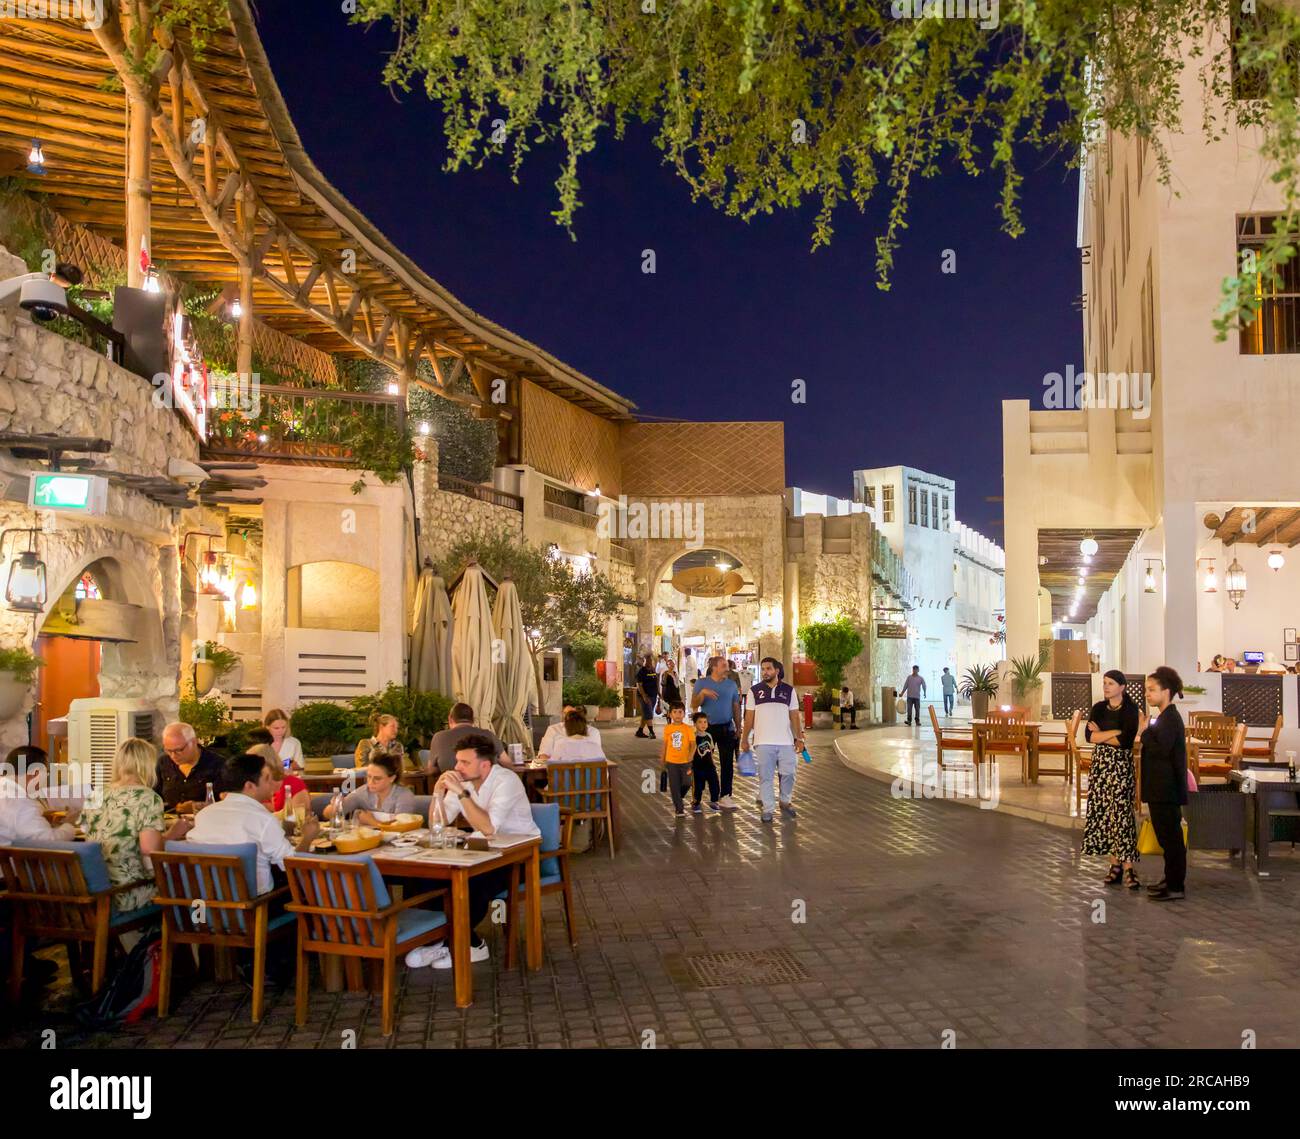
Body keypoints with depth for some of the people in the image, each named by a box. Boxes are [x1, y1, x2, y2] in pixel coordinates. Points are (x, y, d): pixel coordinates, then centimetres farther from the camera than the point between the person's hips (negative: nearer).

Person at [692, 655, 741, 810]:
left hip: (727, 728, 2)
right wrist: (702, 693, -21)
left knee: (727, 762, 1)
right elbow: (694, 705, -5)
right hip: (707, 727, -2)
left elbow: (736, 707, 10)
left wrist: (738, 727, 6)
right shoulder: (701, 683, 0)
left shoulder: (731, 684, 7)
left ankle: (725, 796, 7)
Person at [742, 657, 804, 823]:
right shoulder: (755, 691, 5)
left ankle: (786, 802, 25)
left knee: (788, 774, 4)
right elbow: (749, 716, 7)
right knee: (765, 777, 0)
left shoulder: (789, 690, 8)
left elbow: (794, 715, 9)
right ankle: (767, 810, 8)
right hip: (763, 742, -1)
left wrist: (799, 737, 3)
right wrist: (745, 739, 4)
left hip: (786, 741, 1)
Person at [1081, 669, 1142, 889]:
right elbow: (1089, 735, -4)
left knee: (1121, 813, -9)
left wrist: (1101, 735, -6)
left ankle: (1127, 866, -8)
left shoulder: (1130, 709, -7)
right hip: (1100, 764, 5)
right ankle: (1115, 863, 12)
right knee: (1104, 813, 5)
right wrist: (1115, 732, -13)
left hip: (1121, 766, -5)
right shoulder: (1099, 708, 9)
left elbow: (1126, 741, -17)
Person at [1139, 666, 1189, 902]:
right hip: (1161, 788, 10)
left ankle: (1176, 887, 2)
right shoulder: (1164, 717, 14)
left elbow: (1161, 751, -24)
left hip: (1167, 791, -10)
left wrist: (1145, 731, -19)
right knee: (1167, 836, 17)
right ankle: (1171, 879, 27)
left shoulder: (1170, 719, -17)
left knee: (1170, 836, -4)